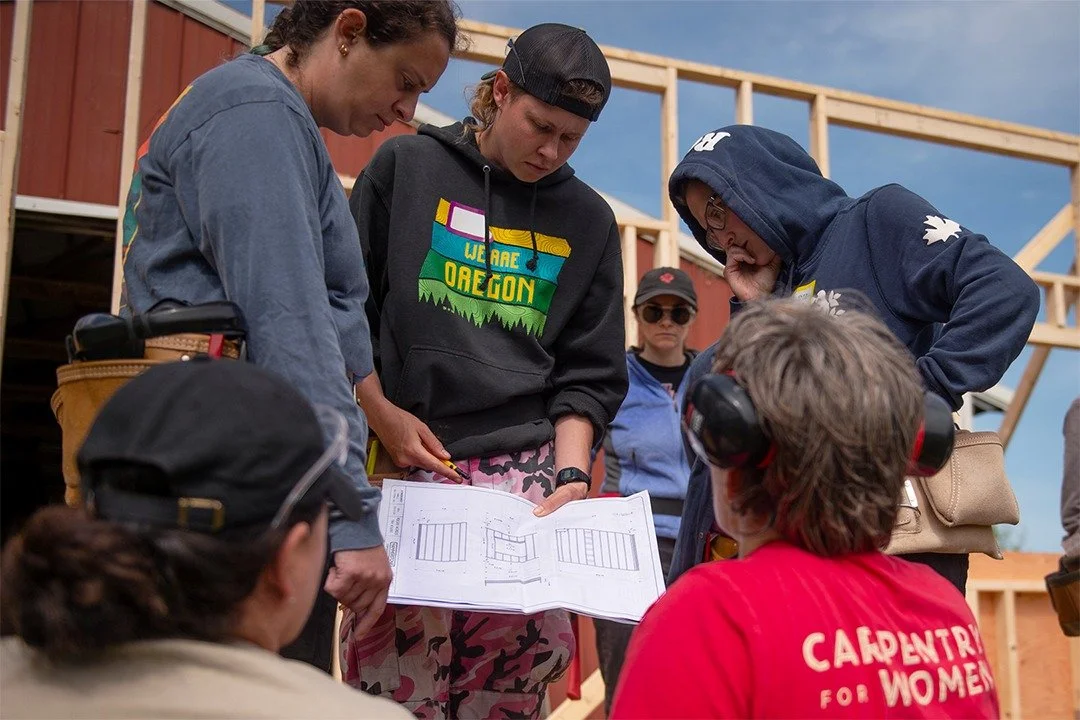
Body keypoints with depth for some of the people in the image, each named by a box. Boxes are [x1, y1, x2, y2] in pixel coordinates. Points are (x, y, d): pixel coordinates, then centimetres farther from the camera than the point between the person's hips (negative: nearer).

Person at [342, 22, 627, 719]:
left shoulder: (588, 220, 12)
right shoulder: (407, 165, 6)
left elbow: (589, 373, 12)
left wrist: (571, 472, -2)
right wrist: (381, 412, -3)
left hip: (526, 466, 2)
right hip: (407, 460, -1)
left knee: (528, 651, -9)